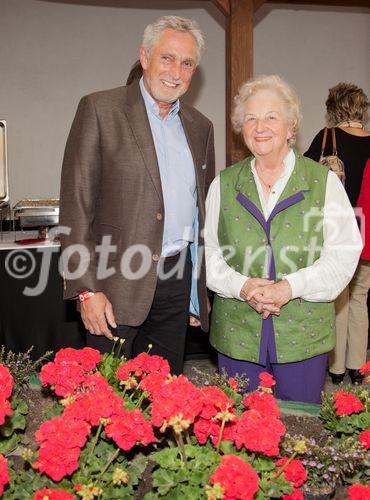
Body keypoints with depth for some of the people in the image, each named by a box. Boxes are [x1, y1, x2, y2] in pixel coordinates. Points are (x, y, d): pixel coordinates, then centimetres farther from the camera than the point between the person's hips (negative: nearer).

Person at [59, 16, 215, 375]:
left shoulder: (200, 126, 13)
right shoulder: (99, 109, -3)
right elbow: (75, 203, -8)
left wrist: (201, 290, 14)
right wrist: (86, 289, -14)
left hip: (179, 281, 5)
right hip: (118, 281, -4)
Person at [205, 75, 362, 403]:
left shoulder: (323, 181, 1)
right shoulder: (224, 184, 8)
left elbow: (344, 253, -5)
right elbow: (208, 252, 5)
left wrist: (291, 287, -17)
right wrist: (241, 286, -13)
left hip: (304, 335, -1)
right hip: (236, 335, 2)